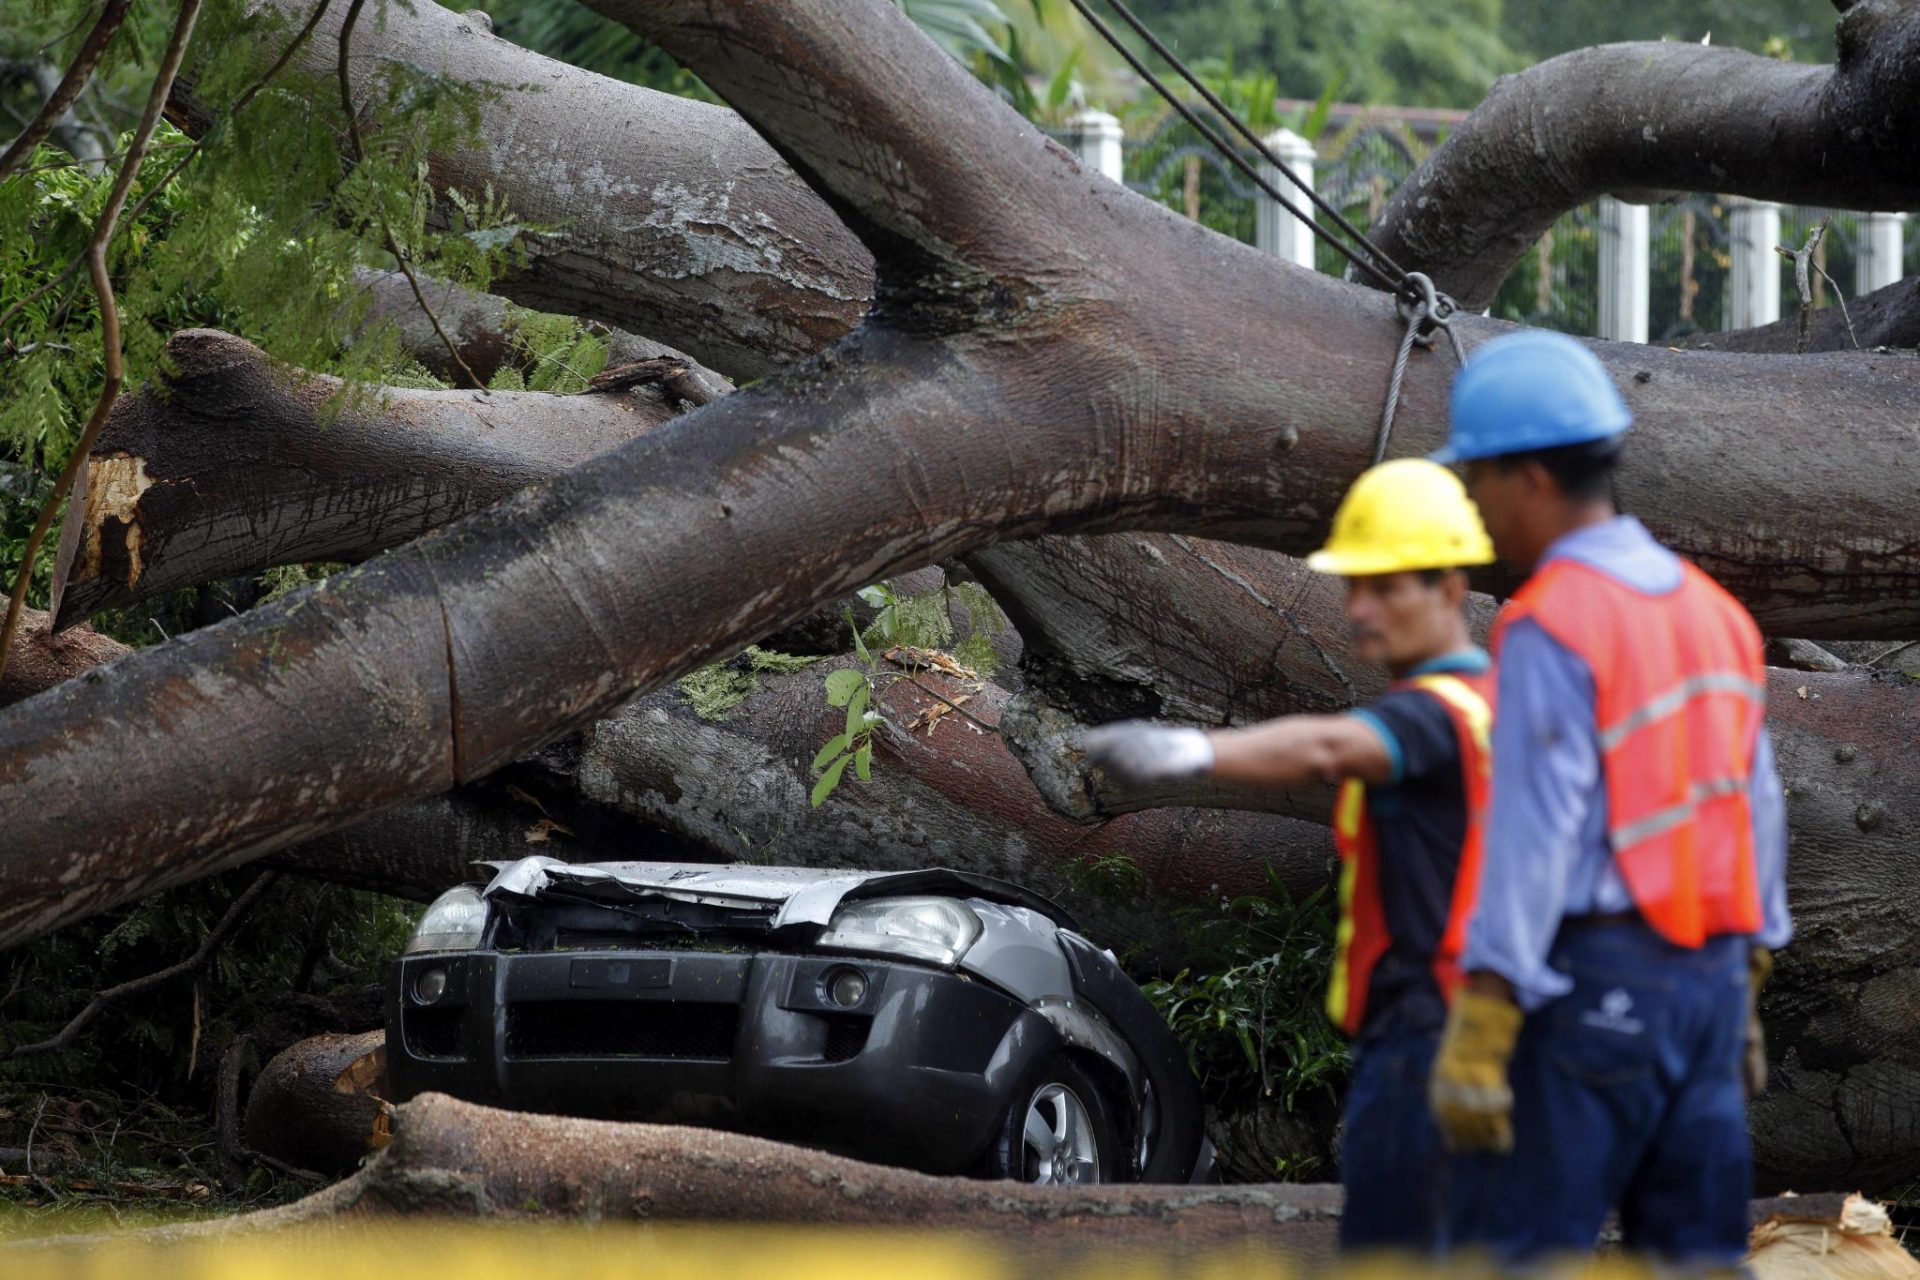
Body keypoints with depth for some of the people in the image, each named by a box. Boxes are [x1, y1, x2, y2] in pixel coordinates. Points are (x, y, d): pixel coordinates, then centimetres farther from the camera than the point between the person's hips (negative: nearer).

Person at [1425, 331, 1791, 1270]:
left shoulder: (1552, 627, -12)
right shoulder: (1713, 610, 12)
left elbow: (1533, 836, -17)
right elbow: (1757, 810, 17)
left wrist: (1476, 1037, -17)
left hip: (1594, 980, -8)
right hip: (1709, 978, 8)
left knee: (1509, 1248, -5)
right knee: (1699, 1255, 9)